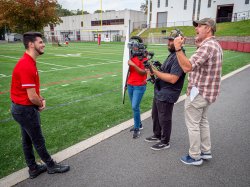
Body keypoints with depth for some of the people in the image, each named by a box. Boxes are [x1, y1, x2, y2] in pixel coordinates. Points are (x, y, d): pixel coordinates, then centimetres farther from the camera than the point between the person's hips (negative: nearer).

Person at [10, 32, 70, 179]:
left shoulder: (30, 62, 6)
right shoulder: (26, 66, -26)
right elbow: (32, 97, -25)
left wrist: (41, 100, -4)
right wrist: (41, 104, -5)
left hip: (23, 108, 9)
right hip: (25, 109, -9)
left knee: (28, 140, 19)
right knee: (38, 141, 9)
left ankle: (33, 169, 36)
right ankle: (51, 165, 29)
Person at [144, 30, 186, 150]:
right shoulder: (172, 54, 12)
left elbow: (173, 79, -28)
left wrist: (155, 72, -23)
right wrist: (154, 70, 0)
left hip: (167, 95, -10)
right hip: (159, 92, 10)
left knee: (164, 119, 5)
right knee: (155, 115, 22)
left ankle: (165, 142, 25)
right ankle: (157, 136, 41)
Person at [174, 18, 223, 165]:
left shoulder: (207, 46, -20)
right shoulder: (216, 45, 14)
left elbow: (187, 67, -30)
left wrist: (178, 48, -29)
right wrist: (199, 45, 15)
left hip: (198, 93, -10)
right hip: (207, 92, 10)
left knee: (193, 124, 2)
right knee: (203, 121, 20)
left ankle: (195, 157, 15)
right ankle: (206, 151, 33)